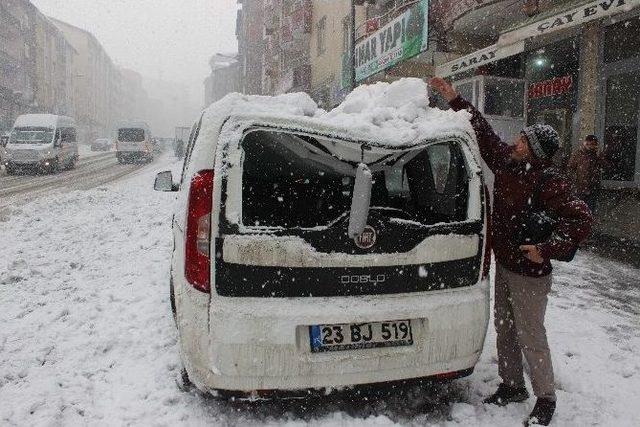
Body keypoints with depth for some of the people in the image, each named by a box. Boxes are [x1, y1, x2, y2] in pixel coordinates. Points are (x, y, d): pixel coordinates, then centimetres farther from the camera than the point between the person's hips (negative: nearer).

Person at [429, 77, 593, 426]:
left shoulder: (548, 181, -22)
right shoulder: (506, 160, -1)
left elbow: (580, 219, -27)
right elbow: (484, 133, 10)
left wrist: (548, 251, -26)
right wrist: (454, 99, 10)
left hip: (529, 273, -8)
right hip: (504, 264, 8)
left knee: (530, 338, 3)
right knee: (504, 329, 18)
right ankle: (512, 386, 36)